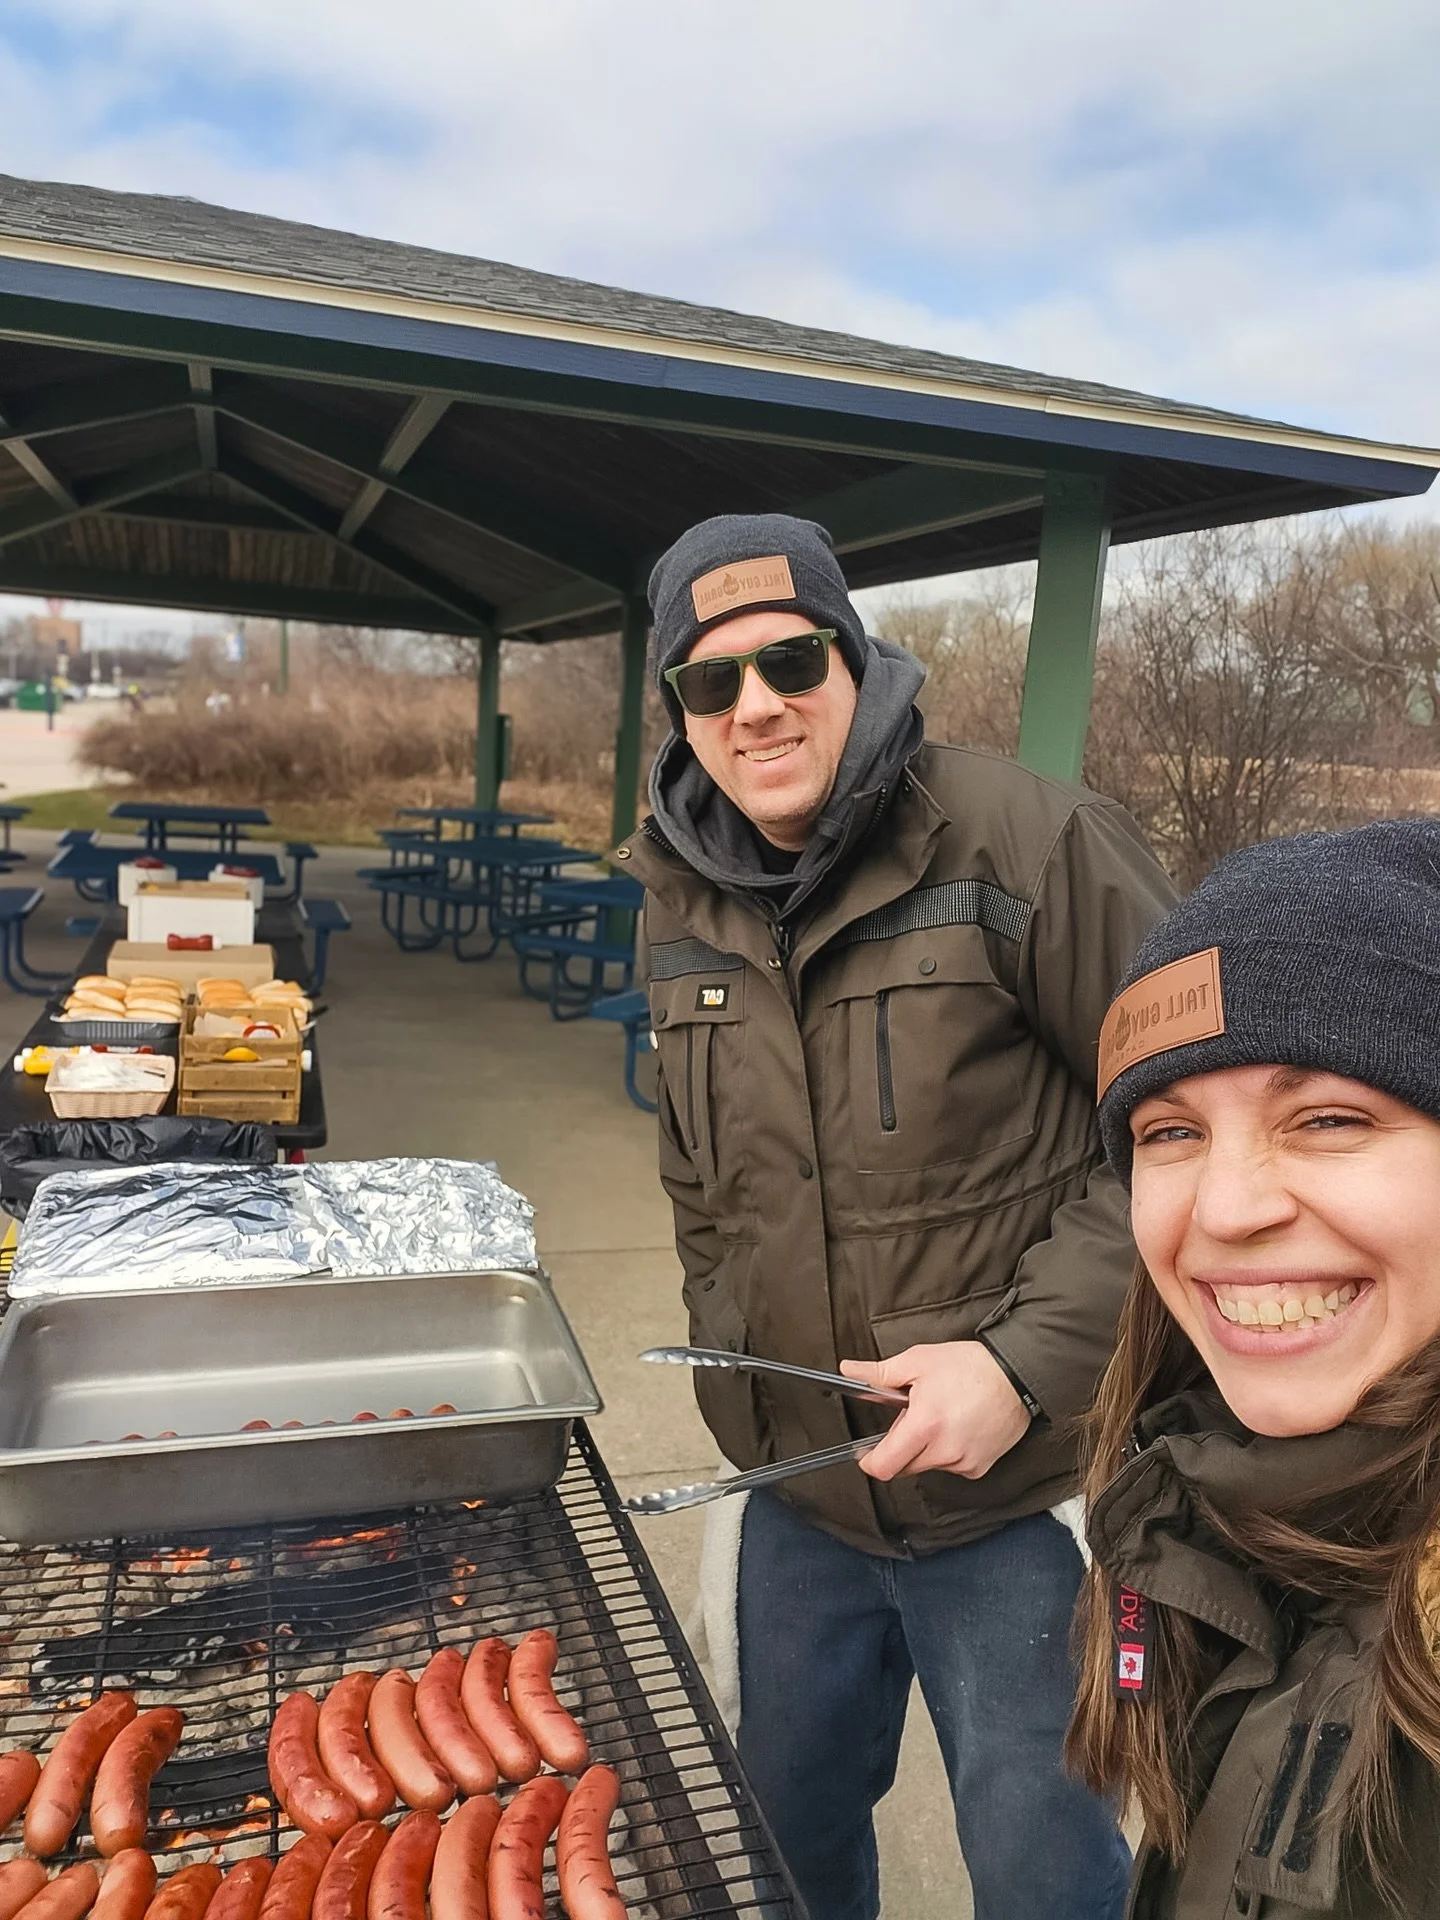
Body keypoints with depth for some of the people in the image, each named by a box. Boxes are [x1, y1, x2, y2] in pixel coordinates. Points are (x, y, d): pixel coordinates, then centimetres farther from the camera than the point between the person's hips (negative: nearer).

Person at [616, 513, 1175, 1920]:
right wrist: (732, 1359, 10)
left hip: (1022, 1503, -5)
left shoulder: (1031, 845, -17)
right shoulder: (683, 906, 2)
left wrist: (1030, 1358, -21)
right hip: (797, 1494, 5)